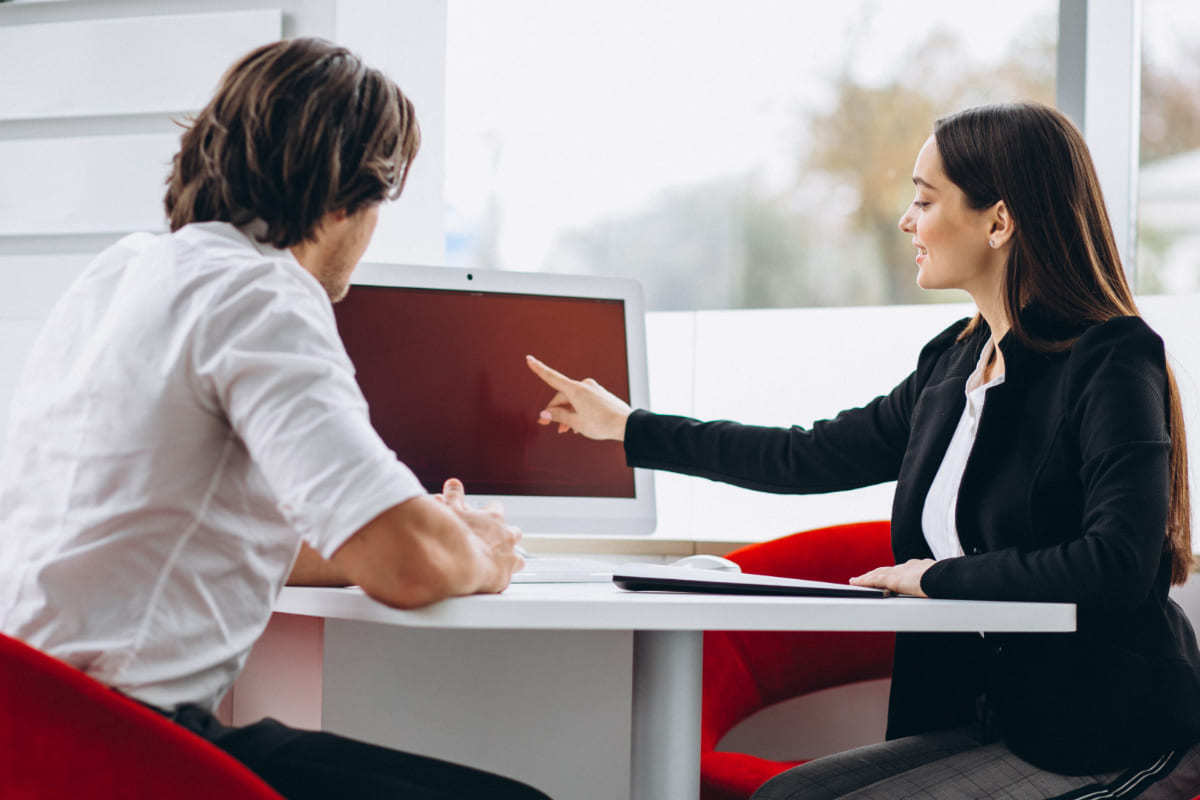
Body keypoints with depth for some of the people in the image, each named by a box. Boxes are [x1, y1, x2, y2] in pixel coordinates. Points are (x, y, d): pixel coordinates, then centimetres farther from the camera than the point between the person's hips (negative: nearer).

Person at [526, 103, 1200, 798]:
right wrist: (627, 428, 27)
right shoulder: (954, 361, 9)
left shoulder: (1113, 362, -15)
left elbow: (1118, 565, -27)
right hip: (983, 724, 7)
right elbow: (814, 458, 21)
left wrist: (940, 577, -16)